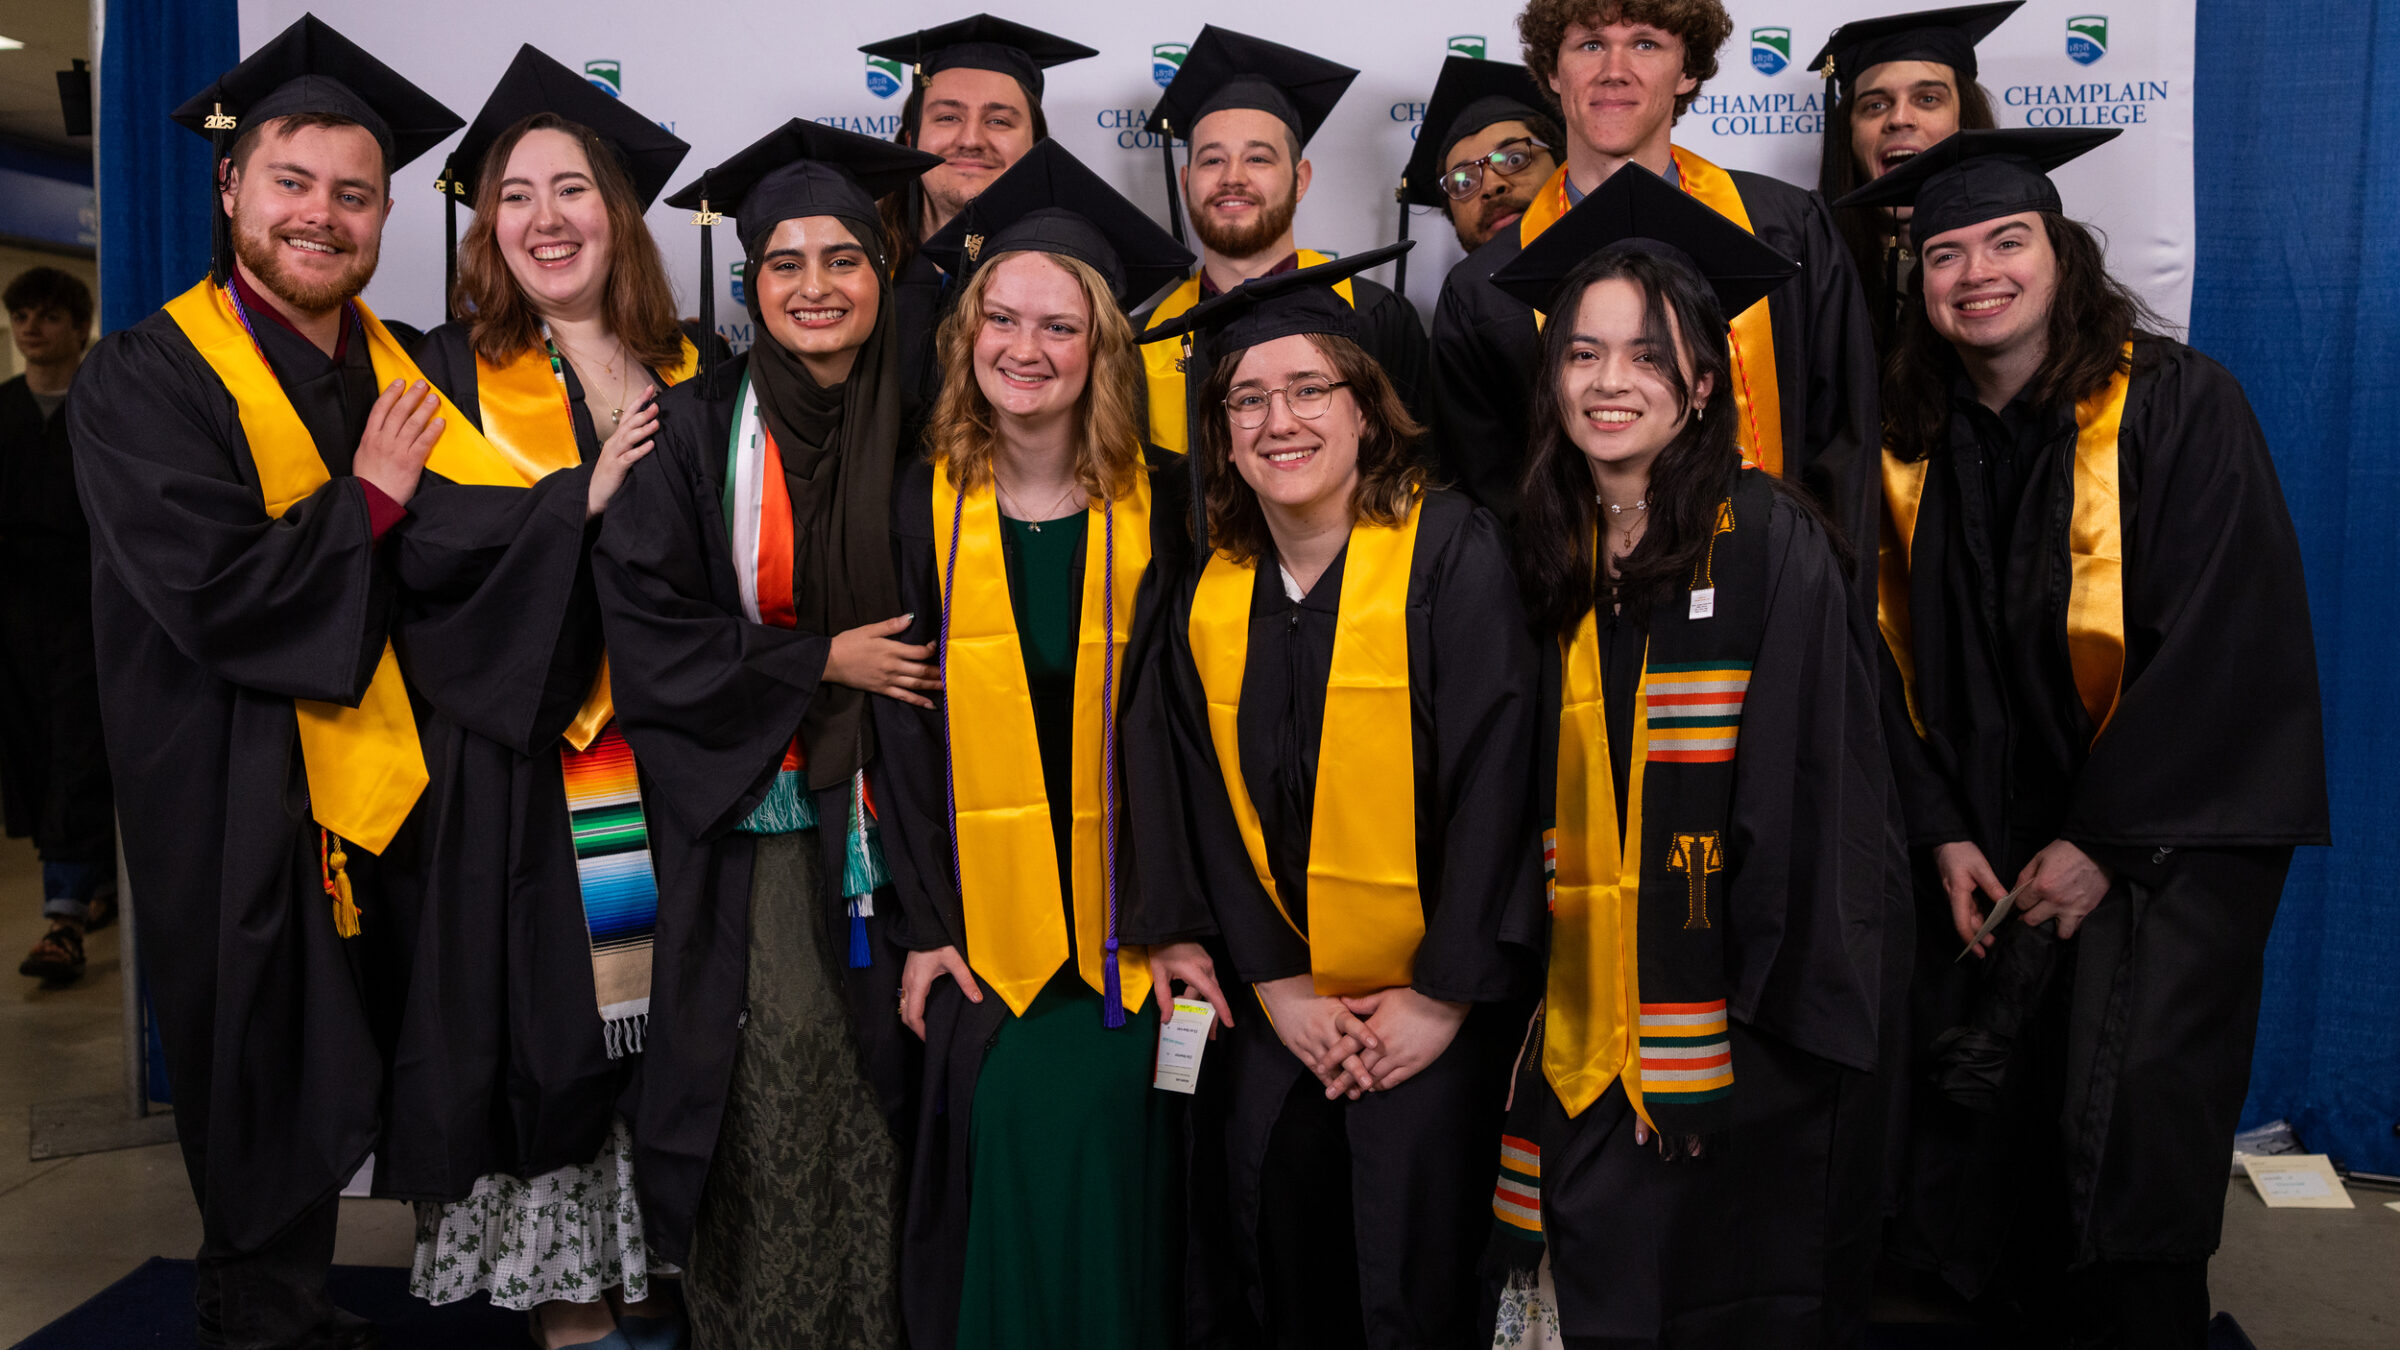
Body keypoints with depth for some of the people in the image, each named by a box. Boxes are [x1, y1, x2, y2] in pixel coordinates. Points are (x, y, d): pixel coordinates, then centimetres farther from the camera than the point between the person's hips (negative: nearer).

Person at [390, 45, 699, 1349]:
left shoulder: (686, 377, 13)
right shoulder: (454, 373, 5)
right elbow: (421, 545, -9)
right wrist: (584, 496, -15)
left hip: (664, 753, 3)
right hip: (521, 764, -2)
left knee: (661, 1005, 5)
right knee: (551, 1018, 0)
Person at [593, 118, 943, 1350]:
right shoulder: (694, 429, -2)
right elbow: (643, 625, -6)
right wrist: (823, 663, -11)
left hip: (890, 808, 2)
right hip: (747, 808, -1)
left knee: (882, 1068, 4)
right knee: (777, 1072, -3)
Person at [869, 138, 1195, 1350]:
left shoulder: (1155, 511, -2)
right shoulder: (924, 507, 1)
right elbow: (903, 728, 0)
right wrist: (926, 928, -5)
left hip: (1125, 932, 0)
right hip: (986, 935, 1)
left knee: (1114, 1186, 0)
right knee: (999, 1175, 0)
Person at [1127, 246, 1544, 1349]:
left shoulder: (1452, 553, -12)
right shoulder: (1206, 596, 1)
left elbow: (1494, 778, -15)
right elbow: (1202, 803, 3)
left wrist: (1442, 995, -14)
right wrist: (1275, 982, -5)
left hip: (1432, 995, -3)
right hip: (1278, 987, 4)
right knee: (1267, 1222, 6)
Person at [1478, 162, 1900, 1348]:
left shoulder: (1772, 546, -10)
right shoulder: (1544, 557, 5)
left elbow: (1809, 798, -12)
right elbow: (1534, 803, 9)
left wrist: (1755, 1019, -15)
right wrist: (1540, 1020, 5)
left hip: (1745, 1035, -4)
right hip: (1587, 1035, 4)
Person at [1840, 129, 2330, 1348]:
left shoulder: (2176, 403, -9)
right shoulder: (1914, 440, 4)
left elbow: (2226, 642, -13)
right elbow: (1901, 655, 6)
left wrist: (2103, 842, -15)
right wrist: (1942, 830, -4)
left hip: (2167, 834, -4)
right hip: (1993, 842, 4)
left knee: (2123, 1122, -9)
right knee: (1974, 1107, 3)